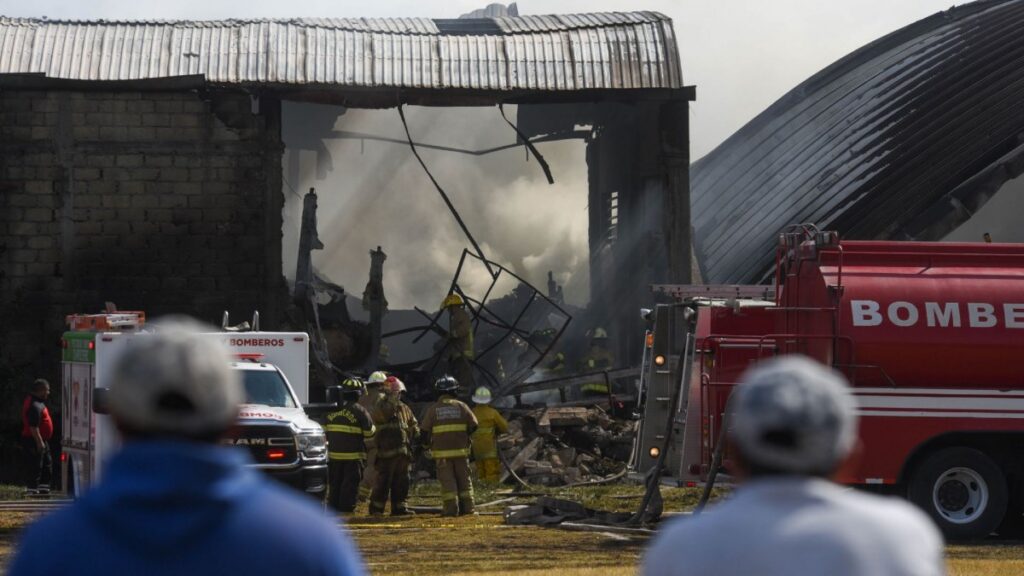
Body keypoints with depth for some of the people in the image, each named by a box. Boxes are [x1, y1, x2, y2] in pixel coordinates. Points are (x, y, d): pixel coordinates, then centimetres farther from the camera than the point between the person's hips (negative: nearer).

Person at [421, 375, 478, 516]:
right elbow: (473, 425, 4)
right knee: (464, 479, 10)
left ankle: (451, 508, -6)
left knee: (447, 480, -1)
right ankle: (467, 507, 10)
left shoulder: (433, 409, -1)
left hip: (442, 452, -1)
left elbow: (425, 431, -2)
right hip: (460, 450, 1)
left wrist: (427, 443, 16)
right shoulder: (461, 407, 2)